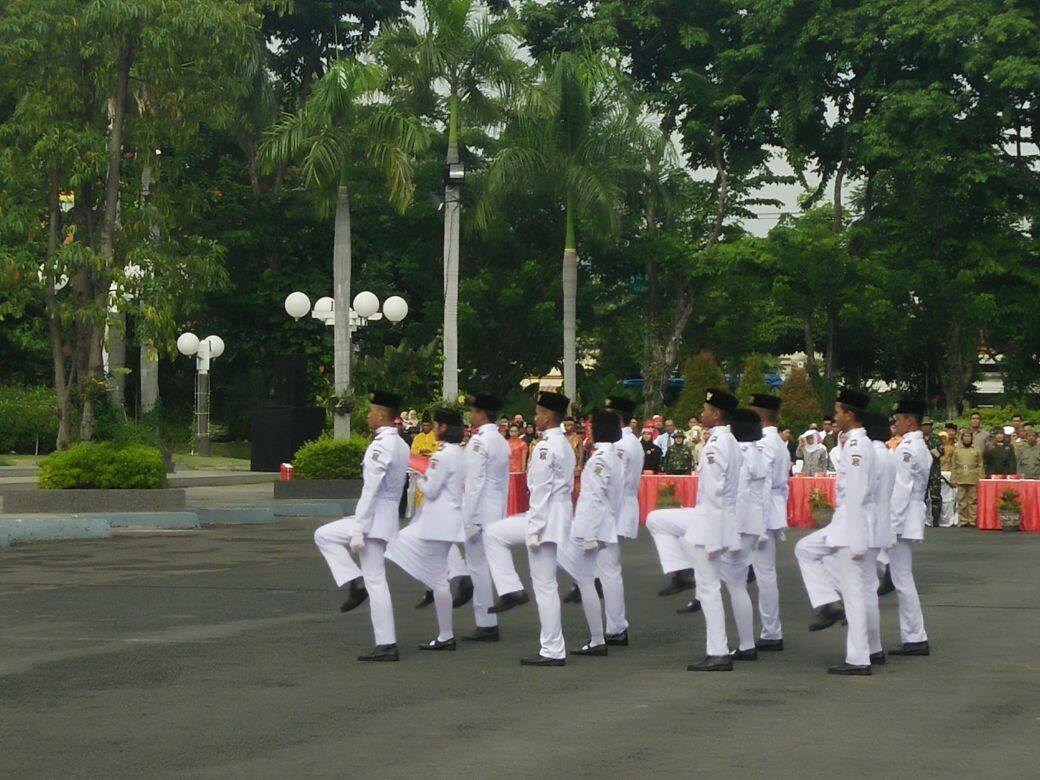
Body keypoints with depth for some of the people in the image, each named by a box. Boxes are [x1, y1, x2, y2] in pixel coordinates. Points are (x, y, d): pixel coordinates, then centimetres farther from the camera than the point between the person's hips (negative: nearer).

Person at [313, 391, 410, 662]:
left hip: (374, 518, -9)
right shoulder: (401, 445, 13)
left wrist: (358, 531, -19)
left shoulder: (380, 446, -17)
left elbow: (370, 491, -21)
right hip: (388, 517, 9)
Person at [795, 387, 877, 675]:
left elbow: (856, 497, -22)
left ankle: (858, 660, 0)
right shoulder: (858, 444, 12)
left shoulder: (857, 447, -19)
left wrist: (857, 542, -22)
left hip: (853, 525, -10)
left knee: (853, 591, -5)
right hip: (843, 524, 10)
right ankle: (829, 604, 14)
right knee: (805, 549, 21)